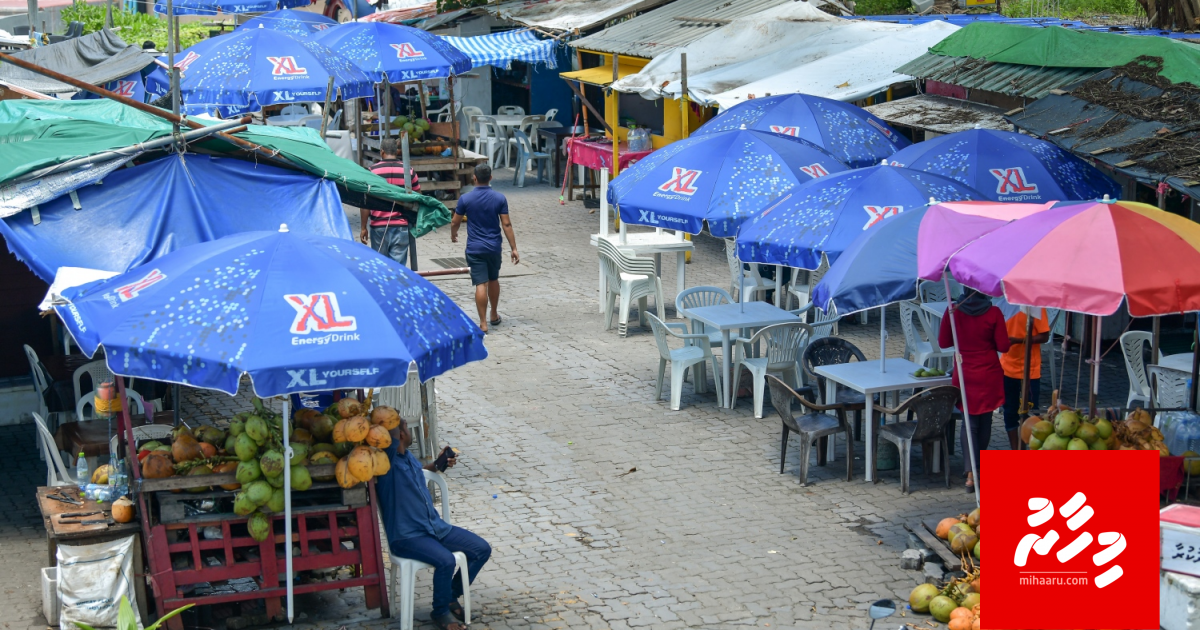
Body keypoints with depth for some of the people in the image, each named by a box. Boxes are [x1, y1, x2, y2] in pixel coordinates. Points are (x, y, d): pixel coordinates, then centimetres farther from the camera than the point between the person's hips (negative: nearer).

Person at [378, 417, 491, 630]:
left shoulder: (409, 457, 11)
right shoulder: (388, 461, -17)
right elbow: (392, 436, -35)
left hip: (435, 527, 9)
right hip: (407, 536, -9)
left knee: (482, 549, 0)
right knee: (446, 560, -33)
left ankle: (451, 596, 15)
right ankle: (440, 612, -8)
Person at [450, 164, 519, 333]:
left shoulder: (466, 199, -8)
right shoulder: (500, 199, -5)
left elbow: (455, 222, 1)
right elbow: (506, 225, -7)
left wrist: (453, 235, 23)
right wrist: (514, 248, -3)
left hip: (475, 248, -2)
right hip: (494, 247, 2)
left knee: (481, 284, -4)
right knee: (493, 280, 20)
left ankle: (483, 323, -6)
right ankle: (494, 316, 34)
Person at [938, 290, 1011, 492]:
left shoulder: (953, 311, -8)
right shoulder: (993, 313, -11)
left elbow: (943, 342, 1)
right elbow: (1003, 346, -8)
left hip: (964, 375, 1)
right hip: (989, 375, -1)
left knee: (970, 423, 7)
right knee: (985, 421, 17)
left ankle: (971, 472, -8)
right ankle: (980, 464, 31)